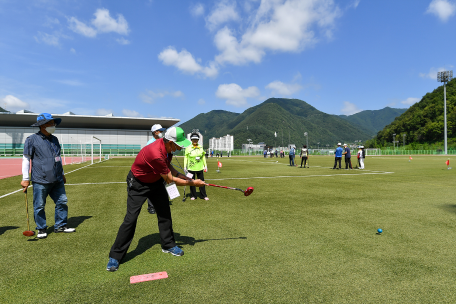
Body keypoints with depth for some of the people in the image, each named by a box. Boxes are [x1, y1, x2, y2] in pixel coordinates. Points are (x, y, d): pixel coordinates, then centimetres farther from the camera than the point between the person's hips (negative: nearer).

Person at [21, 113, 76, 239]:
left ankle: (60, 226, 22)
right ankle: (41, 229, 19)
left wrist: (62, 174, 25)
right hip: (40, 181, -6)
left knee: (62, 202, 8)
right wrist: (25, 179, -4)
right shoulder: (32, 139, -5)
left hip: (57, 180, 6)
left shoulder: (54, 139, 14)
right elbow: (26, 159, -3)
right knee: (39, 206, 3)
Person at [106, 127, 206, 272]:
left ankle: (168, 245, 24)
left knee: (165, 213, 8)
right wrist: (193, 183, -17)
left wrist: (185, 177, -11)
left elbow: (168, 166, 5)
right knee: (131, 218, -9)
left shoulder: (168, 147, -13)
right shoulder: (155, 154, -39)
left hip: (156, 181, 8)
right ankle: (115, 257, 7)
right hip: (138, 184, -8)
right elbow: (170, 180, -27)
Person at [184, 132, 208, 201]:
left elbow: (203, 157, 13)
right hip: (191, 168, -1)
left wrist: (205, 165, 11)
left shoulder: (201, 148, 7)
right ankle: (193, 196, 20)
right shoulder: (188, 148, 0)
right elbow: (185, 157, 1)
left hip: (200, 168, 2)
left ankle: (204, 195, 16)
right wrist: (185, 166, -4)